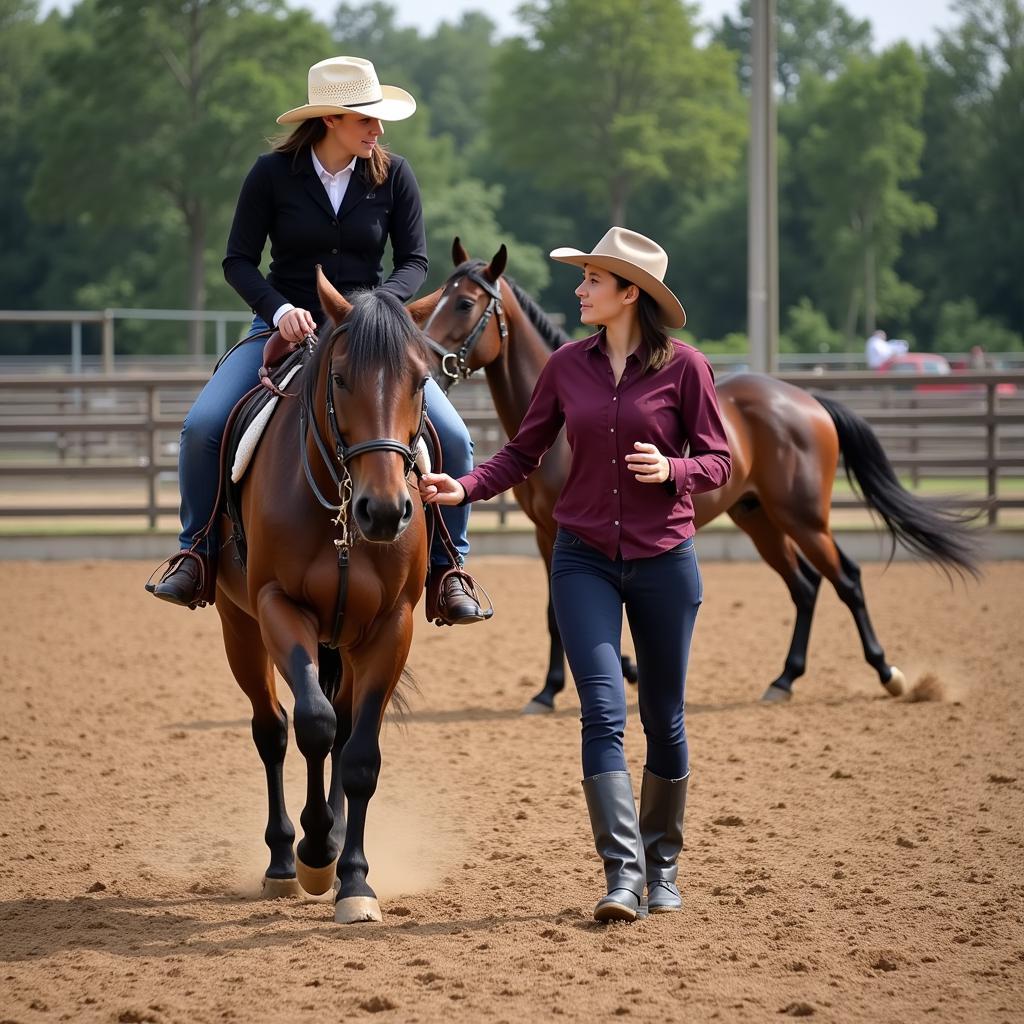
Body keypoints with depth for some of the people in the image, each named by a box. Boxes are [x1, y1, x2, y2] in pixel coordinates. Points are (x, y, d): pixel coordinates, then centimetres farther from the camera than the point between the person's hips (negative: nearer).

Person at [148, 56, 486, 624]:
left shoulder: (392, 174, -2)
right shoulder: (273, 172, -6)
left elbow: (414, 260, 0)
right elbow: (238, 261, -3)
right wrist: (279, 308, -21)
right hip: (286, 327, -1)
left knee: (452, 437, -17)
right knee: (202, 428, -21)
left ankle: (447, 567, 1)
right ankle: (197, 552, 0)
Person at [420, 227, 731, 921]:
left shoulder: (683, 367, -5)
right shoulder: (568, 366, 3)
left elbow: (719, 460, -1)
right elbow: (525, 453, 8)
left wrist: (672, 470, -21)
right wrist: (464, 487, -7)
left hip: (663, 559, -1)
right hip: (584, 558, 1)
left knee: (664, 718, 9)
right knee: (603, 711, -12)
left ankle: (663, 864, 27)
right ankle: (622, 875, -13)